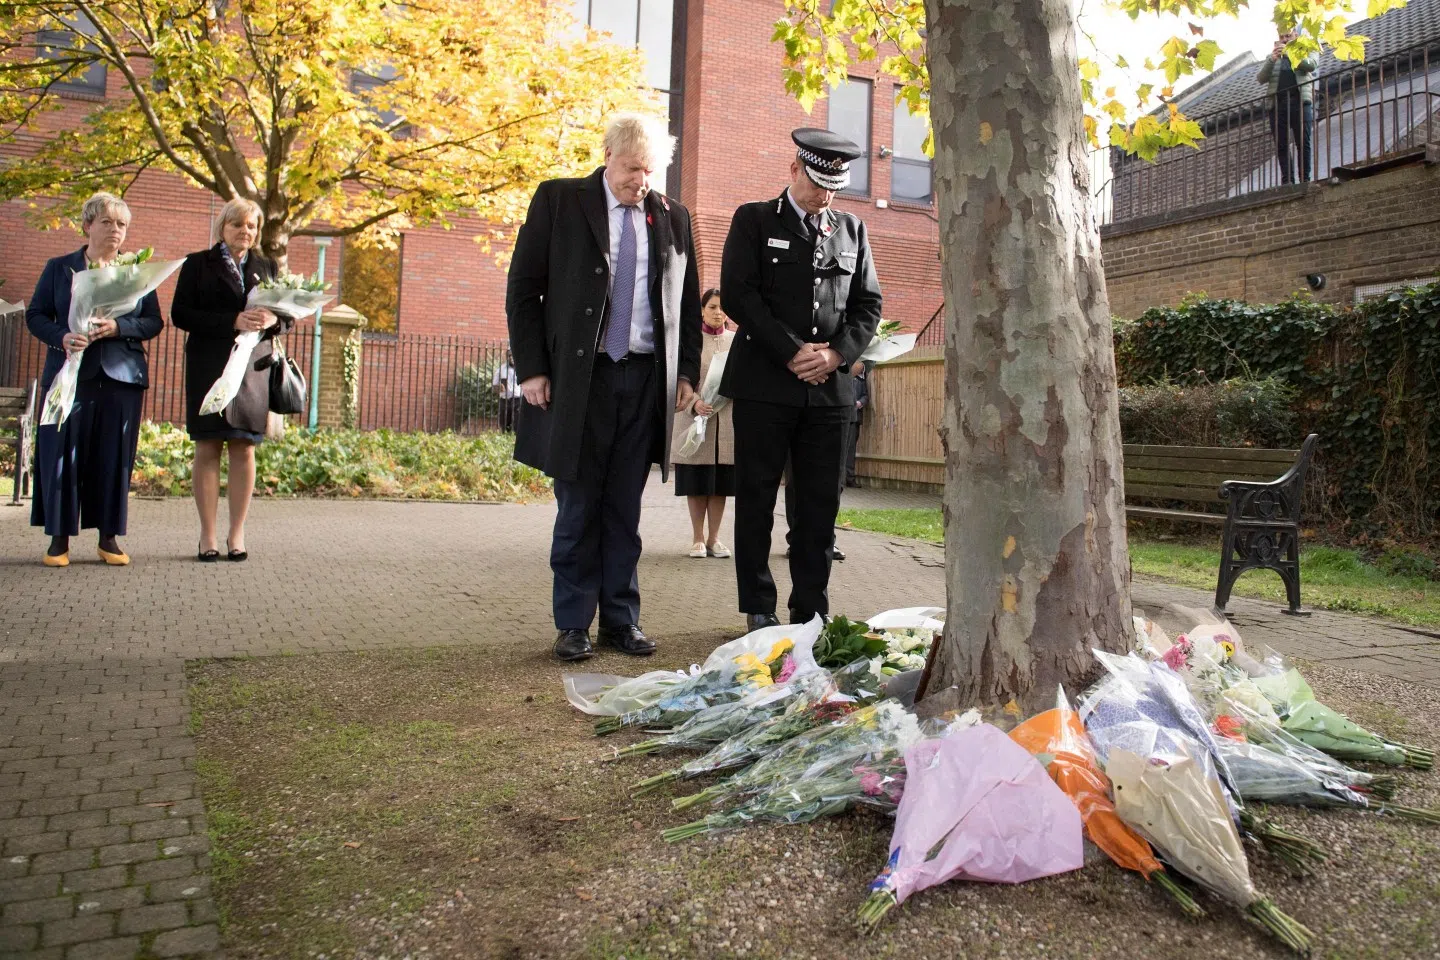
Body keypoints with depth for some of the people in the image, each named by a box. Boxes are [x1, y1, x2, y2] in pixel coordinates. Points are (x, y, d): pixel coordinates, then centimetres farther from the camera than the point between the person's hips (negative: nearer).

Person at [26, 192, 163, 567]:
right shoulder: (58, 268, 9)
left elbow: (154, 322, 5)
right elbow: (35, 315, 7)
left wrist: (118, 327, -13)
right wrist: (62, 337, -13)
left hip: (121, 377, 0)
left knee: (115, 457, 1)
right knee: (62, 455, -1)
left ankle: (108, 537, 10)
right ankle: (60, 537, 7)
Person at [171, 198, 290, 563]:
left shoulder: (267, 268, 16)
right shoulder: (198, 264, 7)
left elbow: (289, 317, 14)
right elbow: (180, 313, -3)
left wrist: (272, 320, -10)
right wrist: (232, 322, -16)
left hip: (253, 368, 2)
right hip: (209, 368, -2)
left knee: (244, 449, 0)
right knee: (208, 449, -2)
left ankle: (237, 534, 7)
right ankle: (207, 535, 4)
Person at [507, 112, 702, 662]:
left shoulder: (672, 217, 12)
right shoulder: (558, 201, 3)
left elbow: (688, 302, 17)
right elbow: (523, 289, 1)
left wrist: (687, 371, 8)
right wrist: (531, 368, -5)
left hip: (646, 379, 3)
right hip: (577, 377, -2)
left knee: (625, 509, 8)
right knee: (578, 507, 2)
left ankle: (622, 620, 16)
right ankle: (573, 625, 12)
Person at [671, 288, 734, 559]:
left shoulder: (736, 340, 11)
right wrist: (695, 403, -20)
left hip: (727, 421, 2)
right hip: (696, 418, -2)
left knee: (721, 483, 4)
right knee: (697, 484, 2)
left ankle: (713, 538, 13)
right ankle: (697, 538, 11)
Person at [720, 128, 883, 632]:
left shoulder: (851, 229, 17)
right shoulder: (753, 220, 6)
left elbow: (867, 303, 14)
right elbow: (738, 294, -5)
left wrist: (837, 353, -4)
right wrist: (791, 351, -12)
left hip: (830, 385, 3)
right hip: (765, 383, -3)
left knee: (820, 505, 3)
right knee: (756, 499, 2)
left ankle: (810, 612, 12)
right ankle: (758, 610, 11)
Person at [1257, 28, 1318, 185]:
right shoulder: (1272, 58, 23)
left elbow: (1311, 65, -4)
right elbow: (1261, 78, 7)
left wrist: (1289, 53, -11)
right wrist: (1272, 59, -9)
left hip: (1300, 101, -2)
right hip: (1277, 104, 2)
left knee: (1303, 143, -8)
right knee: (1281, 146, -5)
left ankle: (1305, 179, -10)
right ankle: (1287, 181, -7)